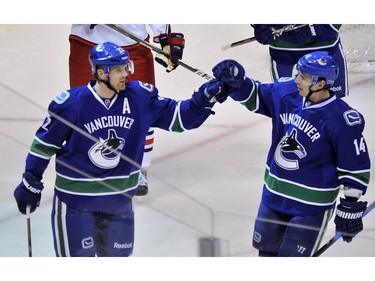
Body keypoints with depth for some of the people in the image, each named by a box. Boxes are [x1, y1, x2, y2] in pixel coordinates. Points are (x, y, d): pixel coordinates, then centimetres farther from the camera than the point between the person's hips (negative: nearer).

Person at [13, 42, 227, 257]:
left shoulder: (140, 97, -9)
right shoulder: (71, 104, -18)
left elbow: (177, 117, -1)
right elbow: (44, 144, -6)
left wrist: (204, 99, -17)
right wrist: (31, 184, 0)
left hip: (119, 198, 4)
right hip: (76, 198, -4)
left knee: (117, 256, 17)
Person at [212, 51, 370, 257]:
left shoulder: (342, 120, -23)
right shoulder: (286, 92, -9)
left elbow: (356, 166, -16)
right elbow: (255, 97, 8)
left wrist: (350, 207, -12)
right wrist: (236, 81, -12)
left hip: (311, 204, -6)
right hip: (274, 194, 6)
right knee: (266, 249, 23)